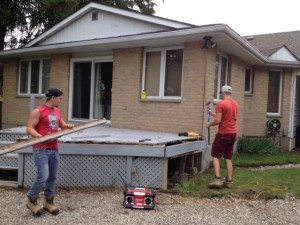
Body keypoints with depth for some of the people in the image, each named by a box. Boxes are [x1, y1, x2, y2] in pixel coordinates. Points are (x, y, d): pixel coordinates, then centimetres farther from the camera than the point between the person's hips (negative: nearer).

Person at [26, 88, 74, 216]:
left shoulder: (57, 111, 13)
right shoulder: (38, 111, -9)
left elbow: (62, 124, 25)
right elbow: (29, 129, -11)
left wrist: (68, 126, 2)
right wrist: (42, 137, -26)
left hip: (54, 149, 7)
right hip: (41, 149, -7)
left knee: (52, 177, 9)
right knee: (43, 176, -10)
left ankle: (49, 202, 22)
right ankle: (31, 201, 12)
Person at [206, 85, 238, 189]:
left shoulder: (221, 104, -13)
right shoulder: (235, 104, 12)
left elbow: (218, 120, -17)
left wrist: (209, 124, 1)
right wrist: (212, 113, 23)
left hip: (223, 134, -7)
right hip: (233, 133, 7)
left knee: (215, 156, 3)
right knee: (228, 158, 12)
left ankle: (218, 179, -6)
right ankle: (229, 181, 13)